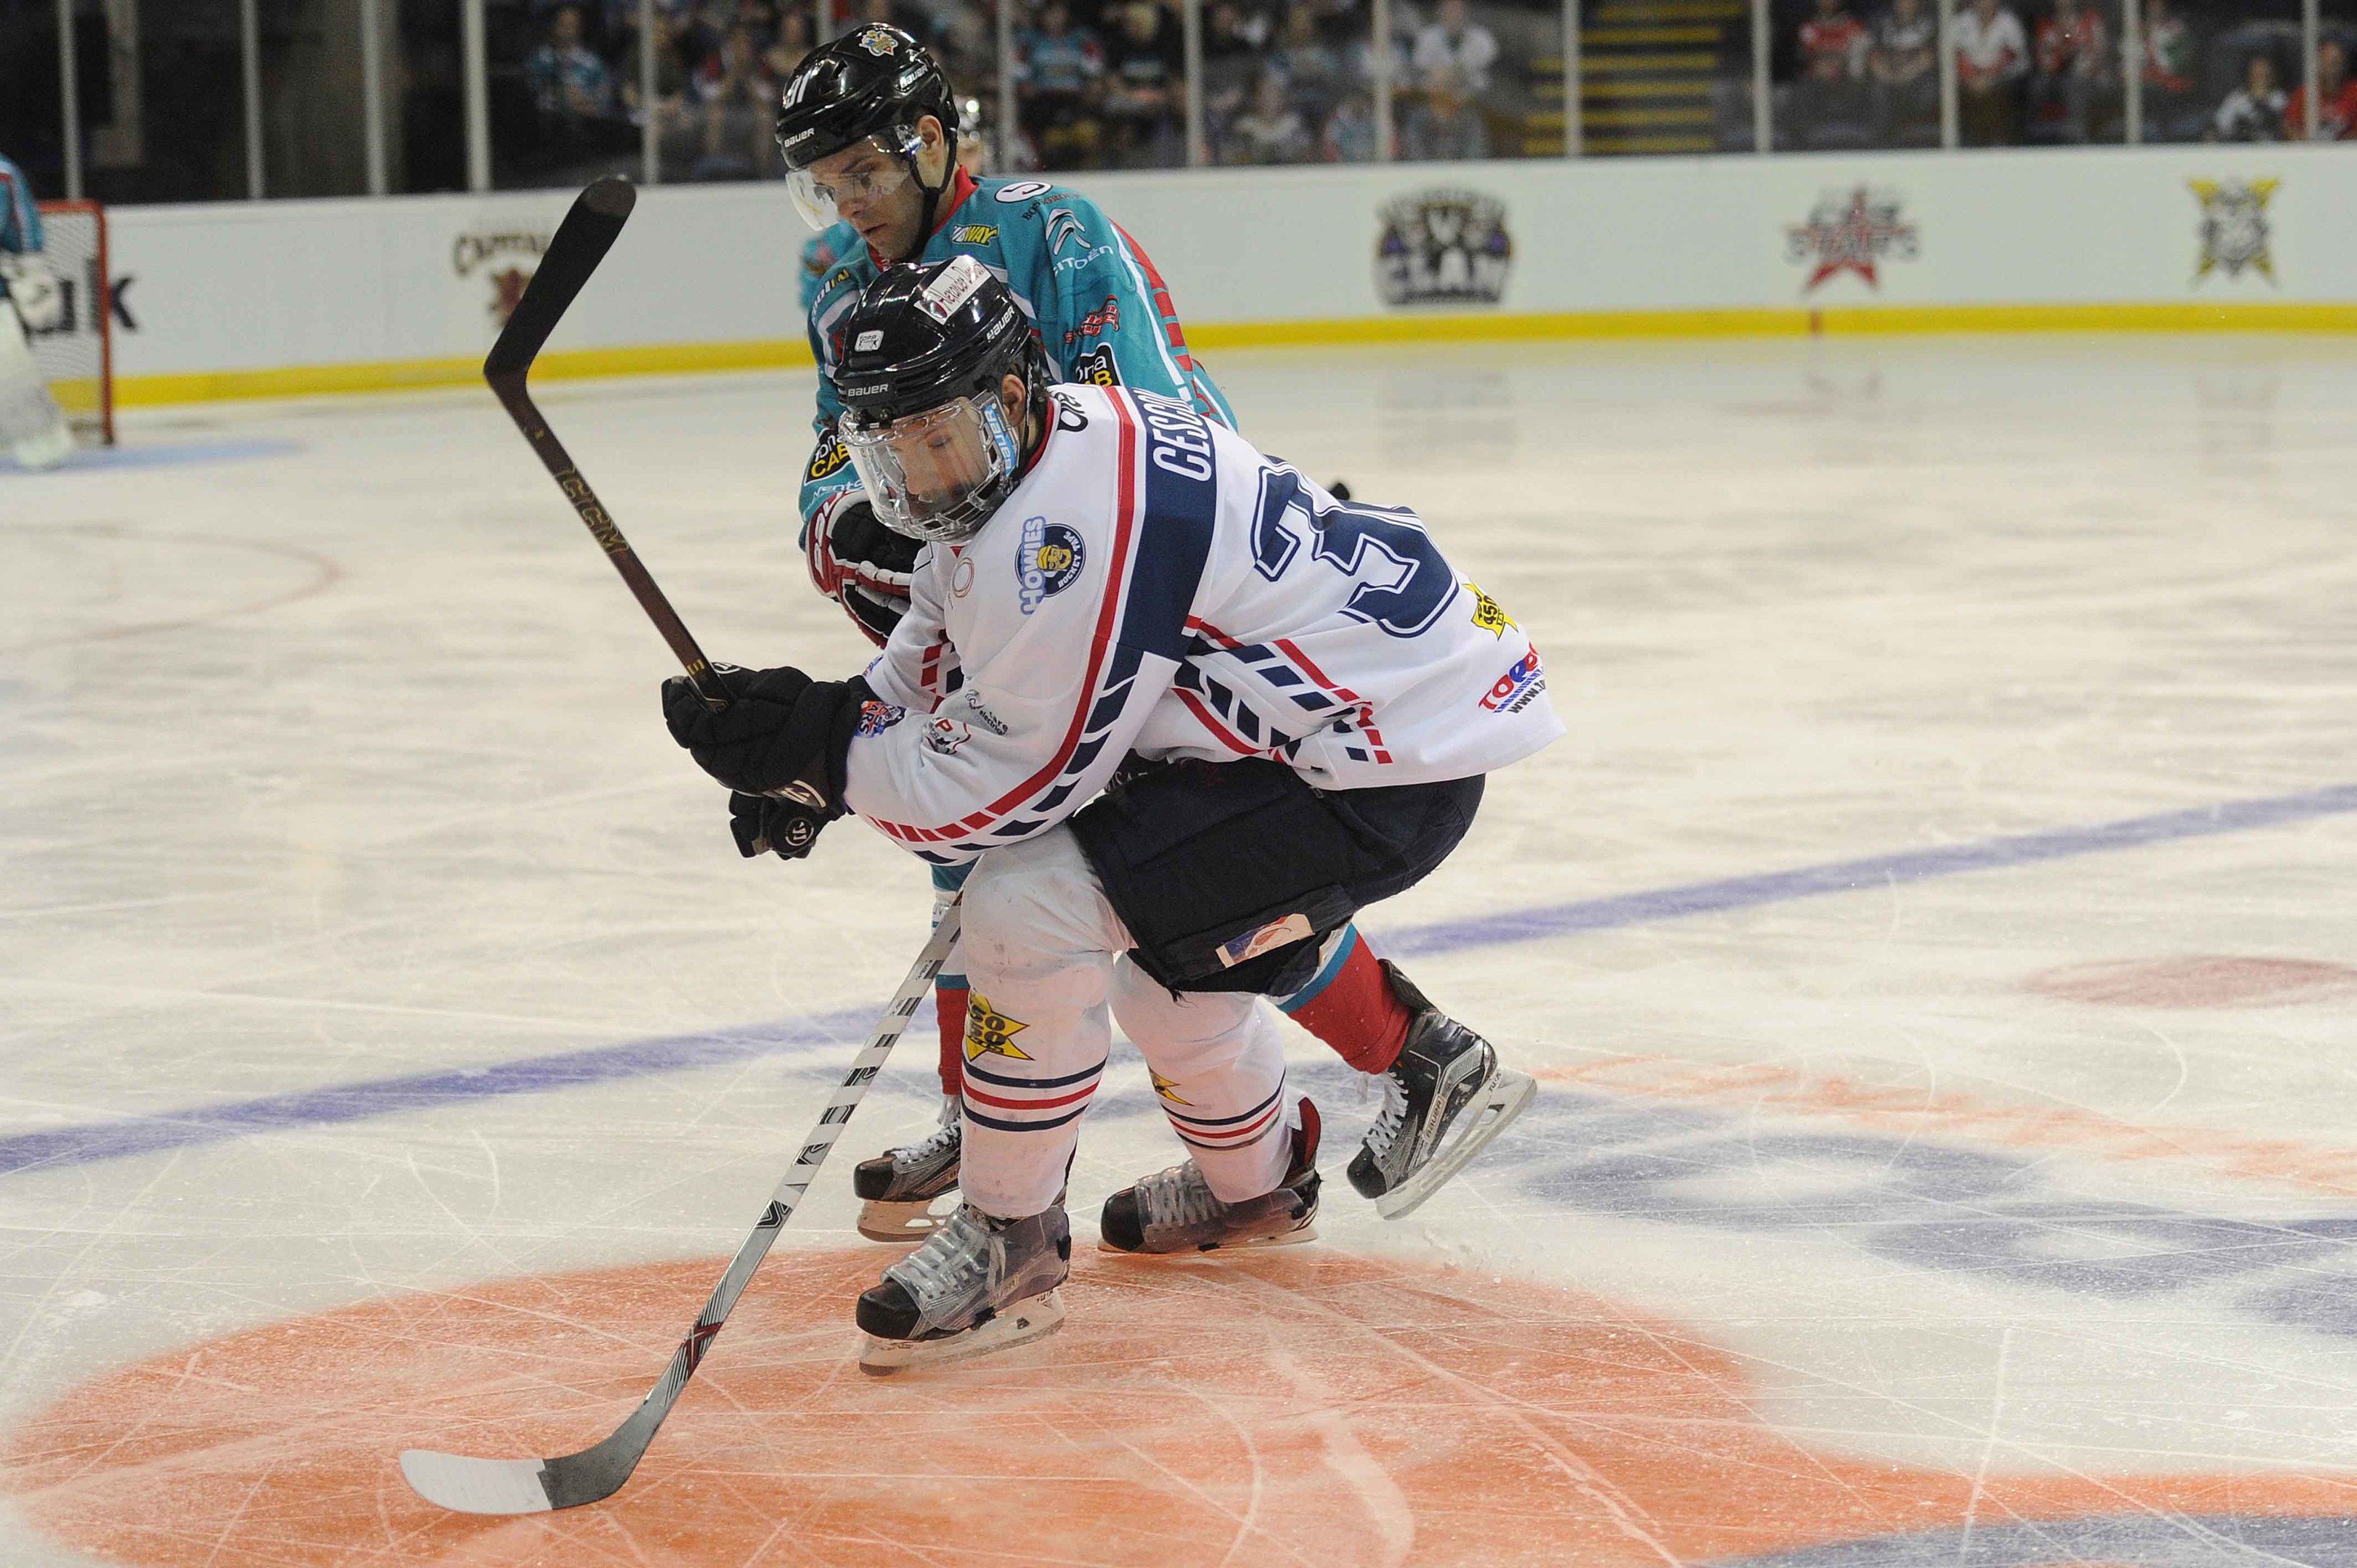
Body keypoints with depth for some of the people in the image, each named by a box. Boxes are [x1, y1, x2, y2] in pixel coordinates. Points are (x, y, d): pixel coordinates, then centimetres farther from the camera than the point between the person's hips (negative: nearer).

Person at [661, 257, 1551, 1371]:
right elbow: (937, 657, 18)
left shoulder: (1072, 526, -26)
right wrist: (802, 759, 3)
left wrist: (825, 744, -17)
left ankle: (1011, 1242, -3)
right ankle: (1255, 1184, 52)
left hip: (1394, 767, -11)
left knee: (1028, 900, -18)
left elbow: (1012, 783, -23)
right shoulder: (1009, 467, 6)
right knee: (1154, 940, 28)